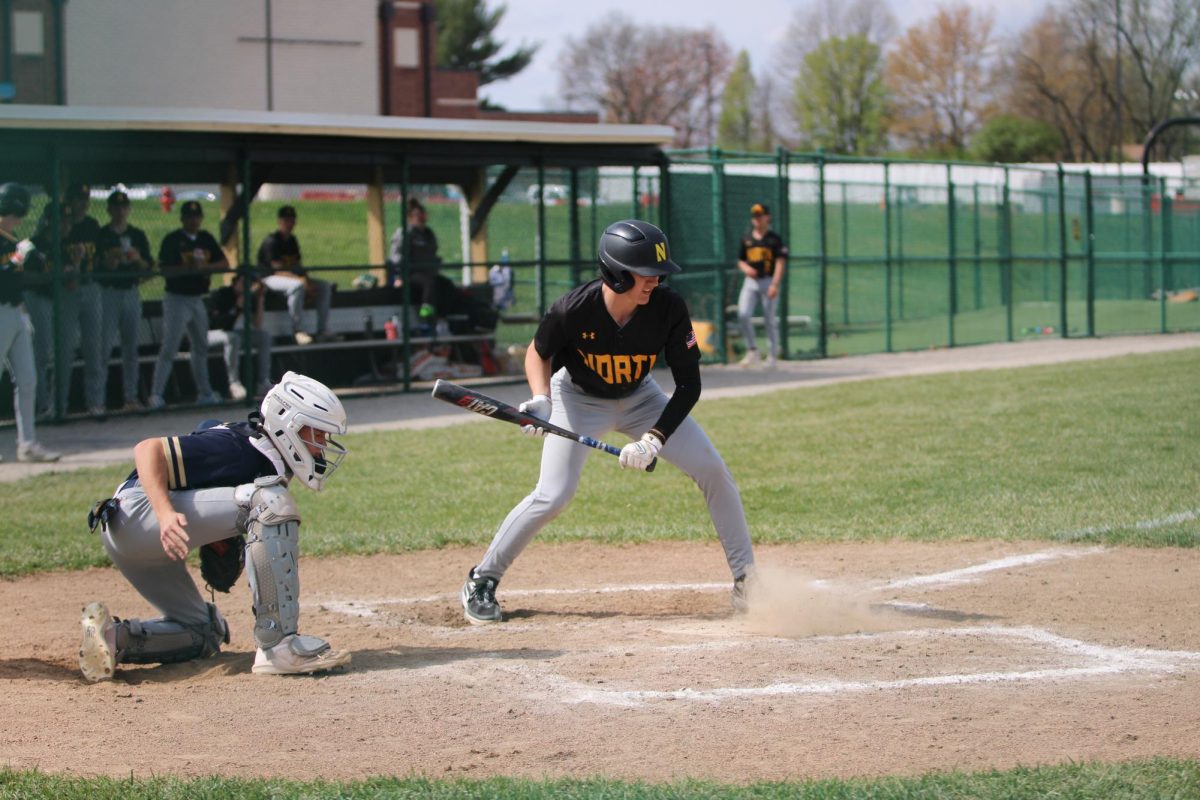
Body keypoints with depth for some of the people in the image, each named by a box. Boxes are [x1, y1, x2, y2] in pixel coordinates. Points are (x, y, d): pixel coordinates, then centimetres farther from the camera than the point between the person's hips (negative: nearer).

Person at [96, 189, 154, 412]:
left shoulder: (138, 235, 12)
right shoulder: (101, 235, -1)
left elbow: (149, 267, 11)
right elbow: (96, 268, -6)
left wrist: (138, 259, -9)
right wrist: (111, 260, -23)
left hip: (131, 291, 5)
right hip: (108, 291, -5)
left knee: (131, 347, 7)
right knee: (105, 345, -10)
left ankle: (131, 396, 12)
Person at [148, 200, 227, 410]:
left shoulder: (206, 239, 8)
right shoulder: (172, 240, -10)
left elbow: (225, 264, 3)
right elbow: (165, 270, -18)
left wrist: (204, 267, -15)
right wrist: (188, 269, -31)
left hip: (198, 300, 7)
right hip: (177, 299, -7)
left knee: (201, 348, 16)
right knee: (169, 349, -13)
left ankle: (204, 393, 27)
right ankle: (156, 395, -16)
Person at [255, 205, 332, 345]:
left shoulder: (292, 241, 13)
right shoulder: (272, 241, -14)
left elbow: (298, 266, 12)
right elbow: (279, 270, -22)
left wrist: (307, 280, -10)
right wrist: (303, 281, -30)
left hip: (291, 276, 9)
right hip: (271, 279, -9)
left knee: (325, 286, -4)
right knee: (297, 286, -39)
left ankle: (322, 331, -7)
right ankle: (297, 331, -33)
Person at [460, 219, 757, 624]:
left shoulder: (668, 307, -27)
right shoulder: (573, 310, -31)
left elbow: (689, 385, -19)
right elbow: (539, 352, -8)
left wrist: (654, 440, -30)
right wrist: (540, 400, -26)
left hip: (639, 398, 3)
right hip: (578, 398, -3)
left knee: (713, 470, -7)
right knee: (552, 496, -16)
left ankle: (747, 580, 6)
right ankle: (481, 582, 2)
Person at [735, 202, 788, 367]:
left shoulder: (774, 239, -2)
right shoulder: (747, 239, 12)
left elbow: (780, 262, -8)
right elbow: (740, 261, 21)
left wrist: (775, 284, -19)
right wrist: (745, 268, -4)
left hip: (768, 281, -4)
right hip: (750, 281, 4)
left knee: (769, 320, 0)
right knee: (743, 314, -14)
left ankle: (772, 355, 9)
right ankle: (752, 350, -3)